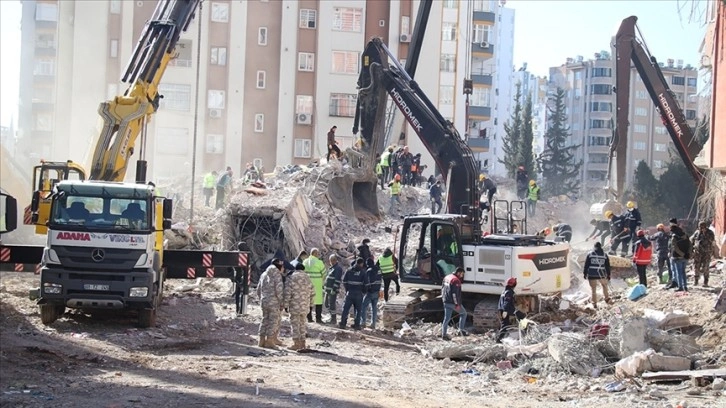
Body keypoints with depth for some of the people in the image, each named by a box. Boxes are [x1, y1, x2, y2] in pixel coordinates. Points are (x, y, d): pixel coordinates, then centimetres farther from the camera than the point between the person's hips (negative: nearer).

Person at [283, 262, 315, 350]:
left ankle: (296, 343, -2)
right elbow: (312, 293, 12)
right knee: (302, 323, 16)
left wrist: (285, 305, -5)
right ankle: (302, 342, 19)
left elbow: (287, 293, -11)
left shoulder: (292, 278, -7)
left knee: (295, 323, 0)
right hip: (305, 306, 5)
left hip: (295, 306, -5)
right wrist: (311, 304, 22)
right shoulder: (307, 278, 9)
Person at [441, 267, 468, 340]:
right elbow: (455, 293, -22)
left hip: (446, 302, 8)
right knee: (463, 313, 13)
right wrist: (457, 304, -19)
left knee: (446, 318, 10)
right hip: (453, 302, -8)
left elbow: (442, 289, 20)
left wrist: (443, 298, 27)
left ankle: (443, 334, 8)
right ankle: (461, 330, 10)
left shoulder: (446, 278, 13)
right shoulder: (456, 280, -16)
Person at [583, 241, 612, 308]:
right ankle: (606, 298, 25)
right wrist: (608, 275, 12)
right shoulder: (605, 255, 3)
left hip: (591, 275, -1)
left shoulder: (590, 254, 0)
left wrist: (585, 273, 7)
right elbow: (608, 266, 5)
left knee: (593, 290, 8)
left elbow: (586, 265, 0)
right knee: (604, 285, 27)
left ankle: (594, 303, 9)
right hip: (601, 275, 1)